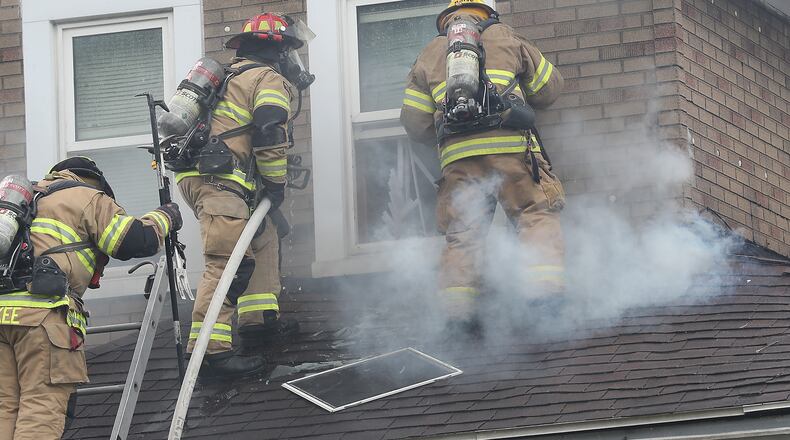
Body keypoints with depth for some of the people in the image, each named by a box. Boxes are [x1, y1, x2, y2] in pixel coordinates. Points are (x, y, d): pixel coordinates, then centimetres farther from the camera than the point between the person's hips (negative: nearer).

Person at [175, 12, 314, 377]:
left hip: (196, 177, 10)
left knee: (263, 237, 23)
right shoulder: (270, 79, 2)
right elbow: (270, 135, -13)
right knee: (228, 262, -19)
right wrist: (276, 184, -2)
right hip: (218, 181, -10)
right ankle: (209, 350, -29)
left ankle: (259, 321, 21)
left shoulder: (236, 77, 31)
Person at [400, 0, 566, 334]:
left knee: (461, 232, 7)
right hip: (512, 148, -2)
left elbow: (414, 122, 17)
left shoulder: (429, 55, 22)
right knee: (537, 216, 1)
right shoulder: (503, 36, 19)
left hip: (458, 156, 2)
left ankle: (457, 309, -1)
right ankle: (546, 287, -16)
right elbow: (549, 88, 25)